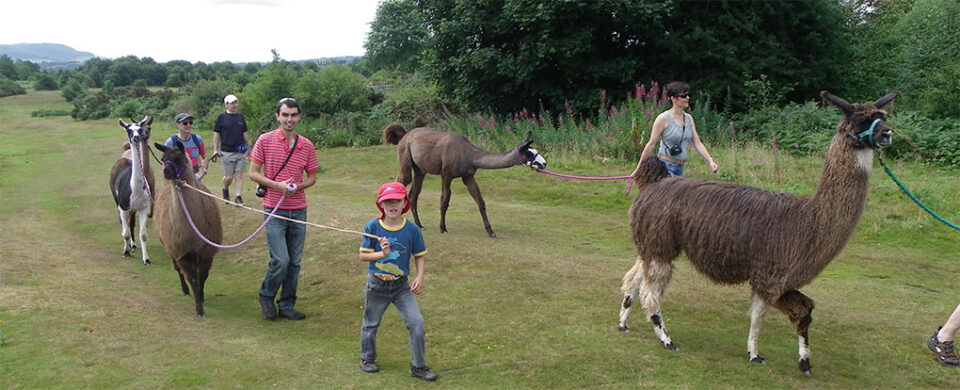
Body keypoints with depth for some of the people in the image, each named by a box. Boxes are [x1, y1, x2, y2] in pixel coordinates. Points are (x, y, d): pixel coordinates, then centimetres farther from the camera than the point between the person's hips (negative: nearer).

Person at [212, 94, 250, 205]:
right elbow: (216, 134, 3)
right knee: (229, 177, 0)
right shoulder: (221, 117, 0)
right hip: (227, 152, -3)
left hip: (241, 152, 3)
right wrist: (215, 150, -3)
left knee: (239, 176, 0)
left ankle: (238, 196, 5)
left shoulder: (240, 117, 11)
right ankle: (225, 189, 29)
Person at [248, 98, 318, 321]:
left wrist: (298, 187, -8)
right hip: (274, 210, -4)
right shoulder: (265, 141, -3)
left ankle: (287, 306, 22)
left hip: (299, 210, 4)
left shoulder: (307, 145, 5)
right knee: (280, 260, -10)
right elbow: (253, 173, -2)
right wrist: (277, 185, -16)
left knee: (295, 262, 8)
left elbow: (312, 177, 13)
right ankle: (266, 297, 17)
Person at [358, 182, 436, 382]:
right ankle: (367, 360, 40)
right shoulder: (373, 227, -11)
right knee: (370, 324, 15)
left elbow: (419, 255, 2)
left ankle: (418, 367, 6)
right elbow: (363, 255, -8)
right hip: (377, 285, -1)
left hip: (402, 285, 1)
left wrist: (420, 277, -11)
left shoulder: (411, 229, -7)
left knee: (417, 323, -8)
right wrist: (382, 254, -25)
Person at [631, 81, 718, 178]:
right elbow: (651, 144, -9)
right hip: (665, 166, -7)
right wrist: (638, 169, -7)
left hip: (680, 167, 7)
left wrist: (710, 160, -6)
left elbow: (697, 144, 8)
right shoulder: (663, 118, -11)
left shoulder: (689, 118, 9)